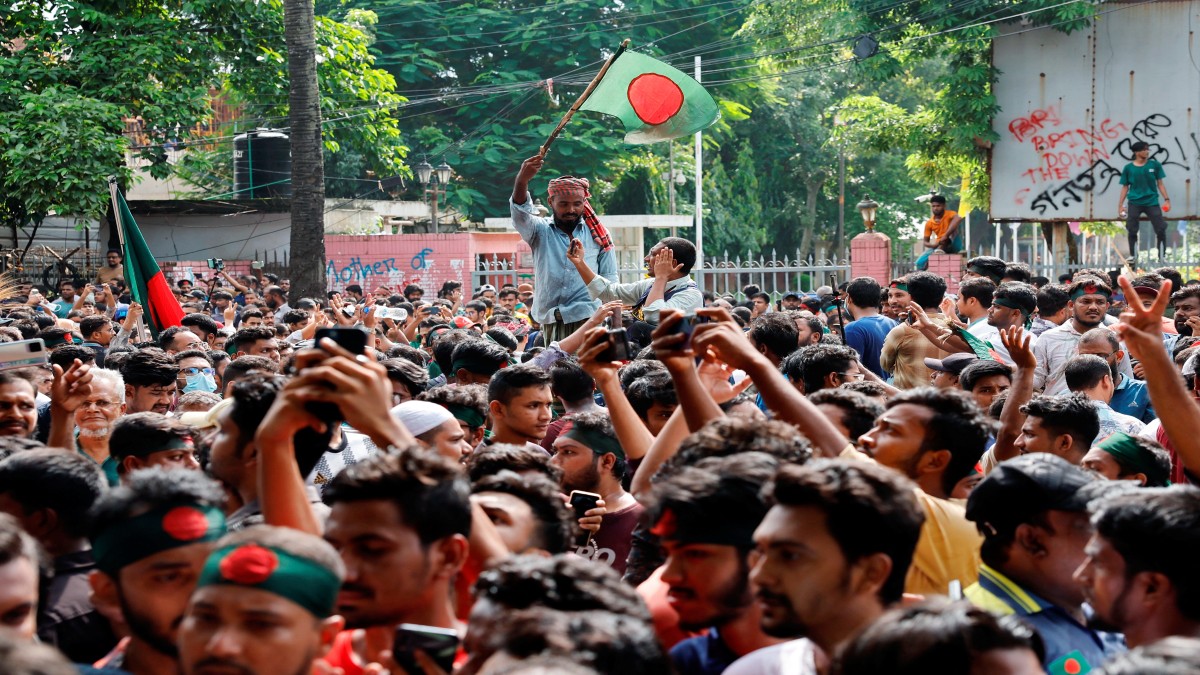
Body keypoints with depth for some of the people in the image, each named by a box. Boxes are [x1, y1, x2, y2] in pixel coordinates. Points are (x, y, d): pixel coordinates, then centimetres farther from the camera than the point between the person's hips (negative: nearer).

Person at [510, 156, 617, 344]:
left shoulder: (597, 235, 10)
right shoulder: (540, 231, 9)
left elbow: (609, 280, 11)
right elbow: (520, 214, -12)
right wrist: (522, 180, -32)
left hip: (589, 319, -1)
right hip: (551, 322, 1)